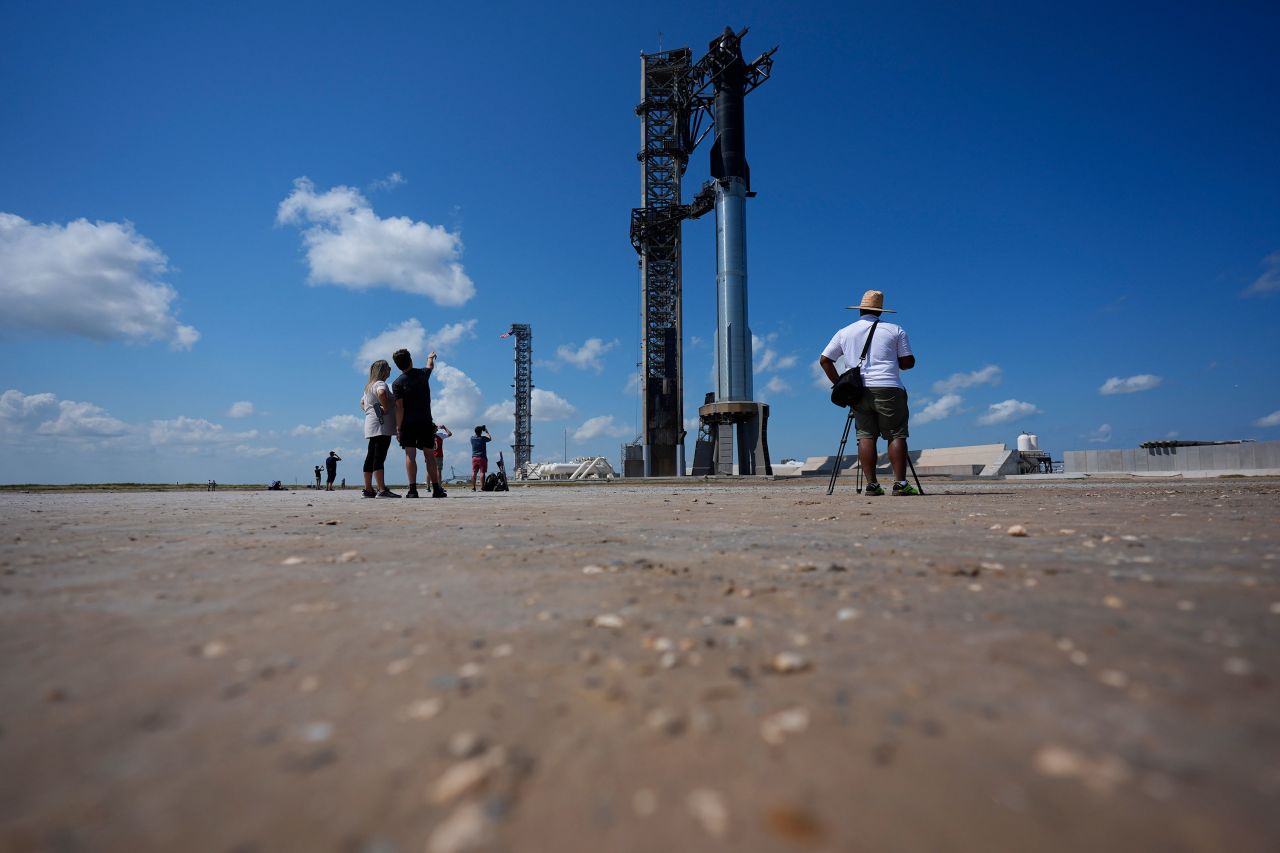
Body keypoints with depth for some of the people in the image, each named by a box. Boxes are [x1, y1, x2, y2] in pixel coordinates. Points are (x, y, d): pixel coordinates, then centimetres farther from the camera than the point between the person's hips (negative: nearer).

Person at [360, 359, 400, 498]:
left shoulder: (369, 386, 23)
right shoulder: (381, 384, -8)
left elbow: (362, 402, 35)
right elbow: (381, 393, -32)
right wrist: (386, 408, -21)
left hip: (371, 426, 10)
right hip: (382, 425, -10)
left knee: (371, 456, 9)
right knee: (380, 457, -14)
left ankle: (368, 489, 13)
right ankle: (382, 490, -18)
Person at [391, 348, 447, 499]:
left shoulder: (397, 383, -6)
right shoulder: (422, 373, 4)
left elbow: (399, 408, -10)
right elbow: (430, 366, 29)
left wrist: (398, 427, -6)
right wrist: (430, 357, 50)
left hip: (408, 424, -2)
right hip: (426, 422, 2)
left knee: (410, 455, -2)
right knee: (429, 455, 5)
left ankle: (412, 489, -9)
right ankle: (436, 489, 5)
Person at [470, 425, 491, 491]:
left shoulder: (472, 438, 2)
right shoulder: (483, 438, -8)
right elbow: (490, 438, 12)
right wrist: (486, 431, 21)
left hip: (474, 457, 4)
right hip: (482, 457, -4)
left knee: (474, 472, 4)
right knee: (482, 472, -5)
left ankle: (473, 487, 3)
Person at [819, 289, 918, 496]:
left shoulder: (844, 332, 13)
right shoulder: (895, 330, 8)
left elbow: (824, 360, 11)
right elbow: (908, 362, 6)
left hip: (858, 392, 3)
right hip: (888, 389, -2)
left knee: (866, 436, 3)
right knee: (896, 435, 0)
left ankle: (871, 484, 0)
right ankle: (900, 483, -6)